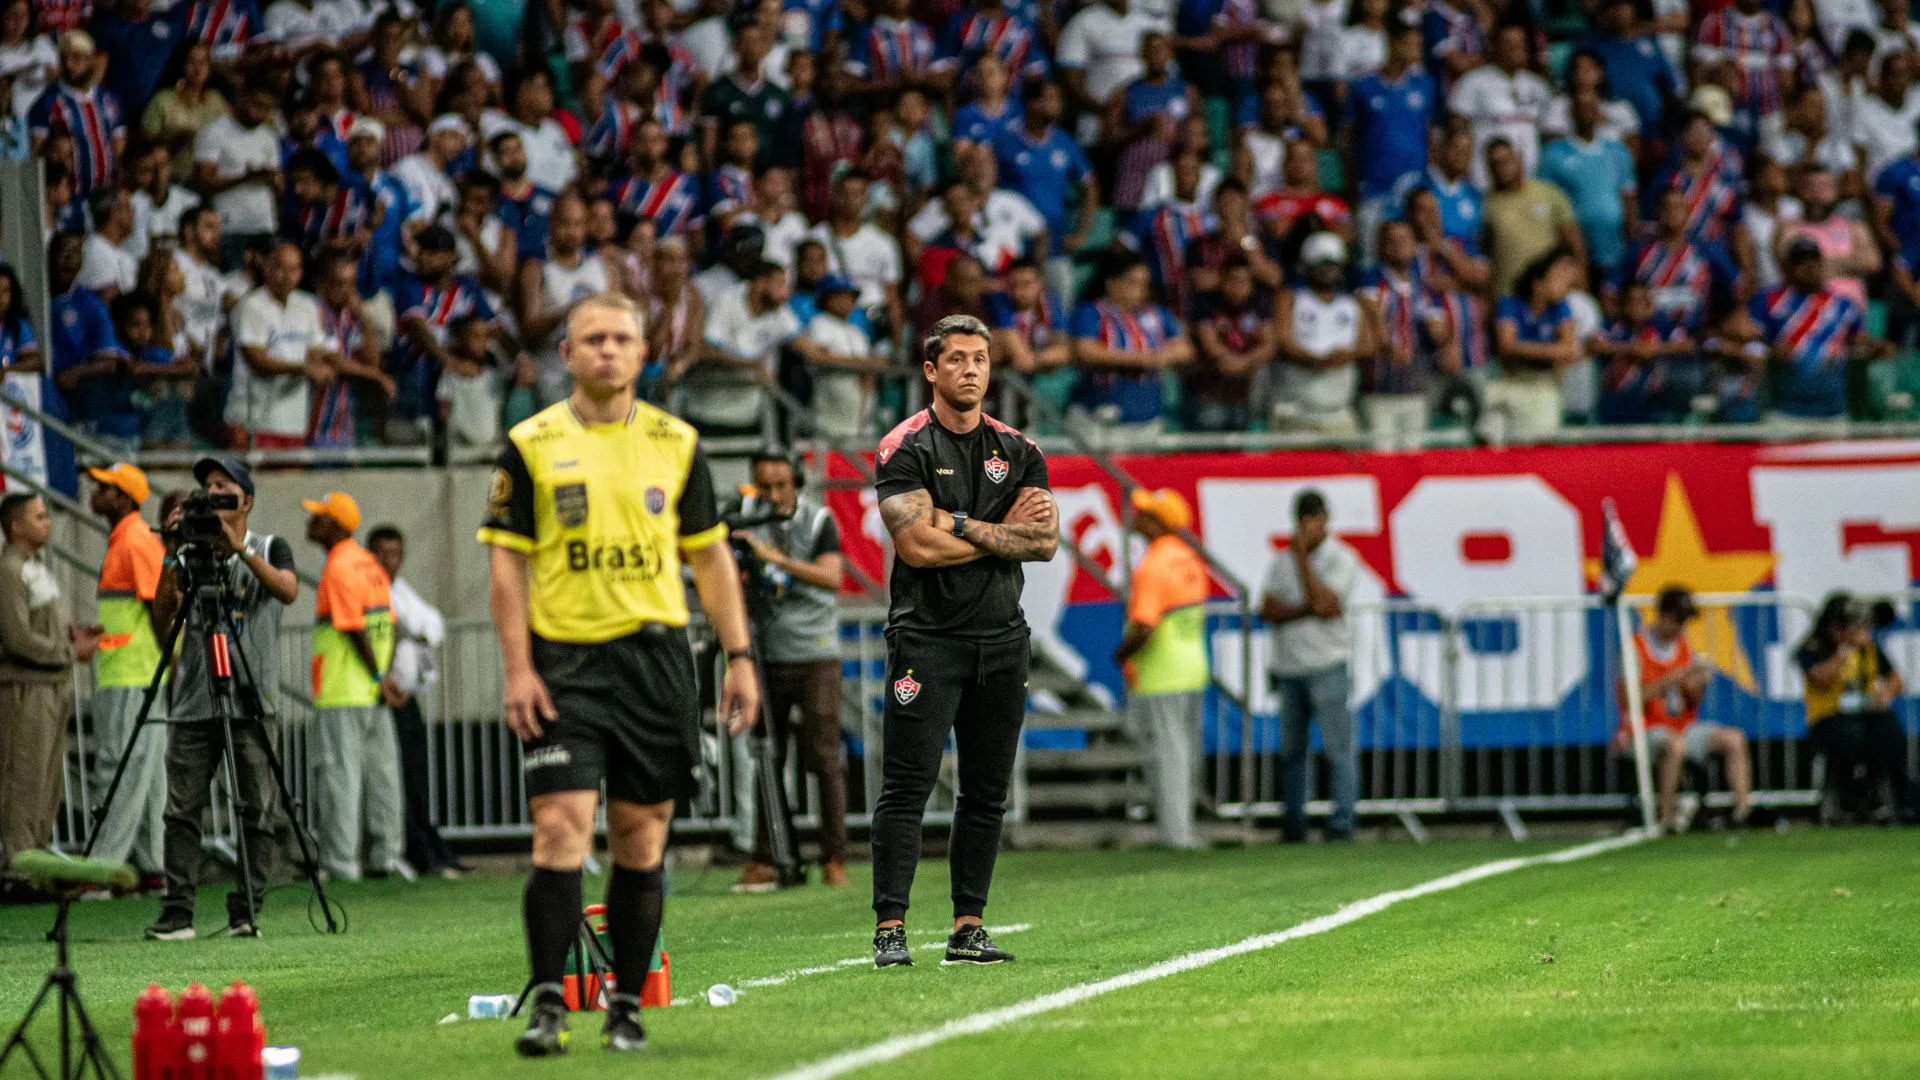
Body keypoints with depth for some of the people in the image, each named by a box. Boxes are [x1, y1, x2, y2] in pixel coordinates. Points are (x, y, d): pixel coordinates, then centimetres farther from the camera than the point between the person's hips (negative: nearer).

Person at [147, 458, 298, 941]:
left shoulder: (270, 548, 8)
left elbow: (288, 590, -12)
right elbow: (163, 613, 2)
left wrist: (240, 549, -20)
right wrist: (172, 555, -8)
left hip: (251, 702, -2)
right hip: (194, 702, 2)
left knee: (257, 813, -4)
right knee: (182, 811, -3)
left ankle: (245, 913, 0)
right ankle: (176, 914, -3)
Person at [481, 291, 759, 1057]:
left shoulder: (676, 444, 8)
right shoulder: (531, 445, 1)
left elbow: (710, 556, 13)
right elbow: (506, 561, 1)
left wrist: (739, 657, 6)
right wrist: (517, 669, -8)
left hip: (655, 656, 2)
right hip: (564, 660, -2)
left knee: (641, 843, 5)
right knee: (560, 831, -12)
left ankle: (626, 1008, 13)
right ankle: (547, 1006, -10)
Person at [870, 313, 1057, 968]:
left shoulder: (1017, 451, 11)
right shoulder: (905, 448, -3)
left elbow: (1046, 541, -1)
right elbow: (919, 545, -15)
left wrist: (964, 527, -11)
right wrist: (1005, 531, -5)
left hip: (1001, 639, 5)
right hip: (926, 637, -5)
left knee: (987, 790, 6)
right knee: (907, 786, -9)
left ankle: (968, 927, 11)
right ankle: (889, 930, -10)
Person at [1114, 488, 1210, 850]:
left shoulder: (1153, 567, -20)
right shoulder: (1190, 559, 8)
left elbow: (1143, 629, -26)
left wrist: (1121, 654, -7)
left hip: (1159, 680, -9)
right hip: (1194, 669, 9)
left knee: (1166, 756, -5)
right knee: (1184, 756, 14)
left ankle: (1175, 836, -5)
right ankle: (1183, 831, 20)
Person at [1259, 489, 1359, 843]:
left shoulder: (1342, 559, 0)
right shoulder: (1282, 561, 14)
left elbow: (1324, 601, -14)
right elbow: (1268, 611, 2)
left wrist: (1302, 558, -8)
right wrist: (1308, 610, -13)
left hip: (1327, 667, -5)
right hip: (1287, 668, 5)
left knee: (1339, 749, -9)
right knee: (1291, 751, 7)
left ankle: (1341, 825, -10)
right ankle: (1293, 824, 12)